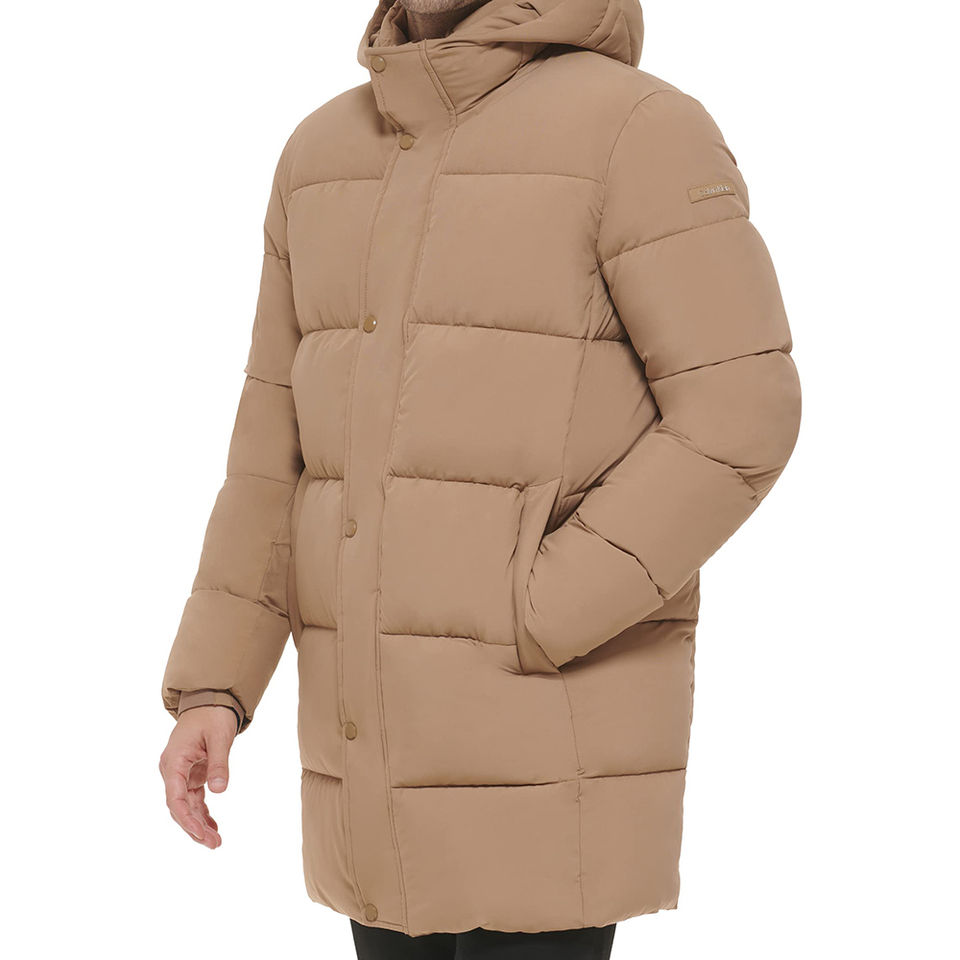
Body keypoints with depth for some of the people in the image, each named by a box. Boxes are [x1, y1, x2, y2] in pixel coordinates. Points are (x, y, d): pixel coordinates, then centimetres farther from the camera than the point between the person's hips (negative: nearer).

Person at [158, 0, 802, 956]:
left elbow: (735, 420, -15)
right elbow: (282, 445, 11)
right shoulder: (329, 156, 9)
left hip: (554, 726, -6)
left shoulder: (641, 128, -11)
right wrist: (209, 688, 3)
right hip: (389, 730, 7)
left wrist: (527, 628, -18)